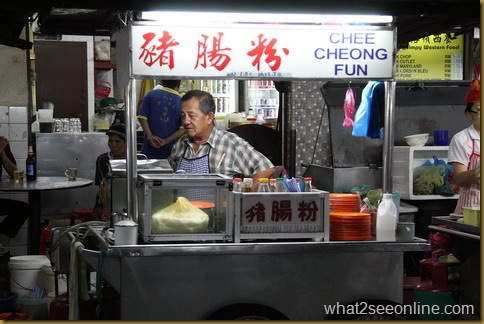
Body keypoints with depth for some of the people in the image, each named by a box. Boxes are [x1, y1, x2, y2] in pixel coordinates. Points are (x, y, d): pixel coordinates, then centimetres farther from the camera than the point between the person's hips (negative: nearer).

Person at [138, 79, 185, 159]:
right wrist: (166, 141, -10)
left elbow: (142, 117, -7)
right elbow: (183, 129, -8)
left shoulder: (151, 95, -1)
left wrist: (150, 136, -12)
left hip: (150, 147, 0)